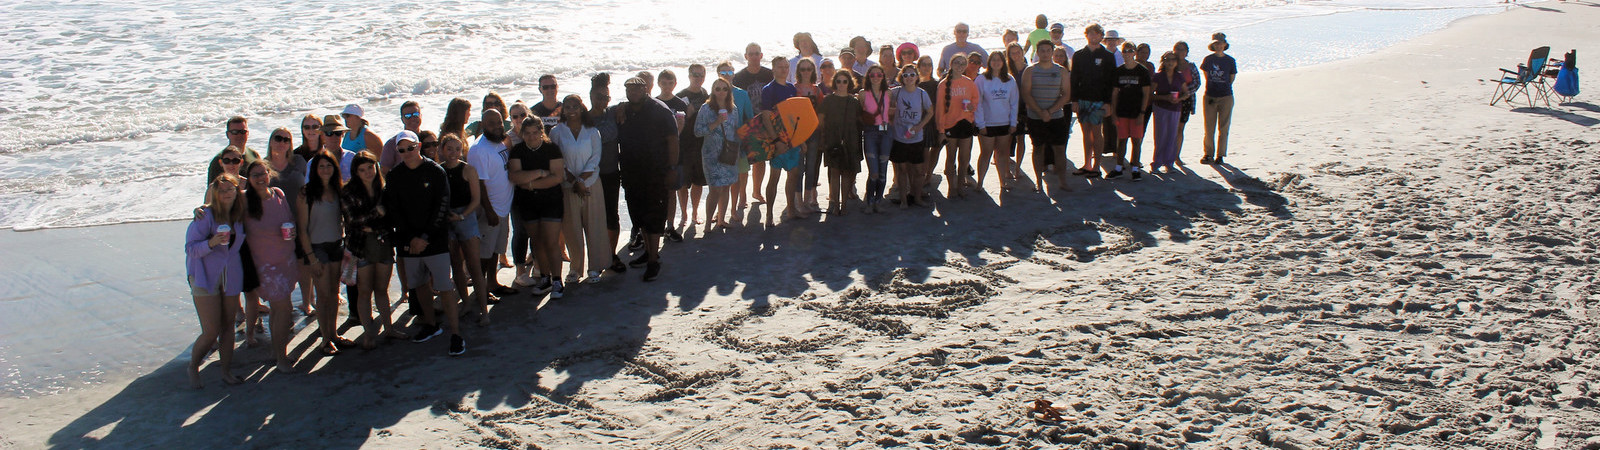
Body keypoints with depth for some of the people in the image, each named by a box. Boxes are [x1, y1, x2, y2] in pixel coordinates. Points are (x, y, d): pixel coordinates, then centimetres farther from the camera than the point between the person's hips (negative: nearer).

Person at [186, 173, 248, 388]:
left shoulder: (239, 216, 7)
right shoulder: (206, 215, -10)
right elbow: (190, 248, -11)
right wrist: (212, 243, -27)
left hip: (231, 278, 5)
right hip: (206, 279, -5)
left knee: (228, 326, 9)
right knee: (210, 332, -6)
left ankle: (226, 371, 20)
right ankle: (193, 367, 18)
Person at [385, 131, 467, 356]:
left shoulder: (436, 172, -4)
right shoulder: (394, 176, 5)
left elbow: (442, 207, -7)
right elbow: (393, 210, 2)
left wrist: (425, 237, -11)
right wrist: (411, 238, -8)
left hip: (436, 240, -4)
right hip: (409, 242, 4)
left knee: (444, 288, -8)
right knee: (422, 285, 13)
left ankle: (456, 335, -6)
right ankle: (430, 325, 30)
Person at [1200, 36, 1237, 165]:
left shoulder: (1230, 61, 2)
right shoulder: (1208, 59, 4)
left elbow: (1231, 79, 9)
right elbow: (1207, 77, 10)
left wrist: (1222, 88, 6)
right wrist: (1212, 90, 5)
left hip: (1226, 97, 0)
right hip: (1210, 96, 0)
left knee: (1223, 128, 2)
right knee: (1209, 127, 1)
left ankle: (1220, 156, 10)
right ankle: (1208, 154, 11)